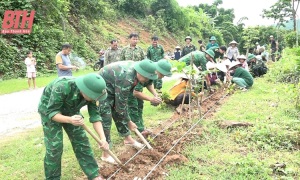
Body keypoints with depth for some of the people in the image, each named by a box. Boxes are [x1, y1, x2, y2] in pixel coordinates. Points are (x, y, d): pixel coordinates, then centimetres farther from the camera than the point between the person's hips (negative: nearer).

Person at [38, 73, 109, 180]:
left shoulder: (90, 93, -24)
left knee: (81, 141, 1)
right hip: (49, 110, -4)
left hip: (70, 111, 5)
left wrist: (103, 138, -28)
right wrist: (69, 120, -51)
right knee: (54, 147, -10)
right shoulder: (62, 87, -40)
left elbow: (95, 115, -19)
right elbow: (52, 112, -33)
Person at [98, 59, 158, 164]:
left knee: (119, 114, 15)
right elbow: (121, 105, -26)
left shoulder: (136, 69, -9)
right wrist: (129, 122, -13)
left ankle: (128, 139, 33)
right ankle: (105, 154, -2)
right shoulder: (126, 79, -36)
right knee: (106, 119, -10)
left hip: (113, 89, 9)